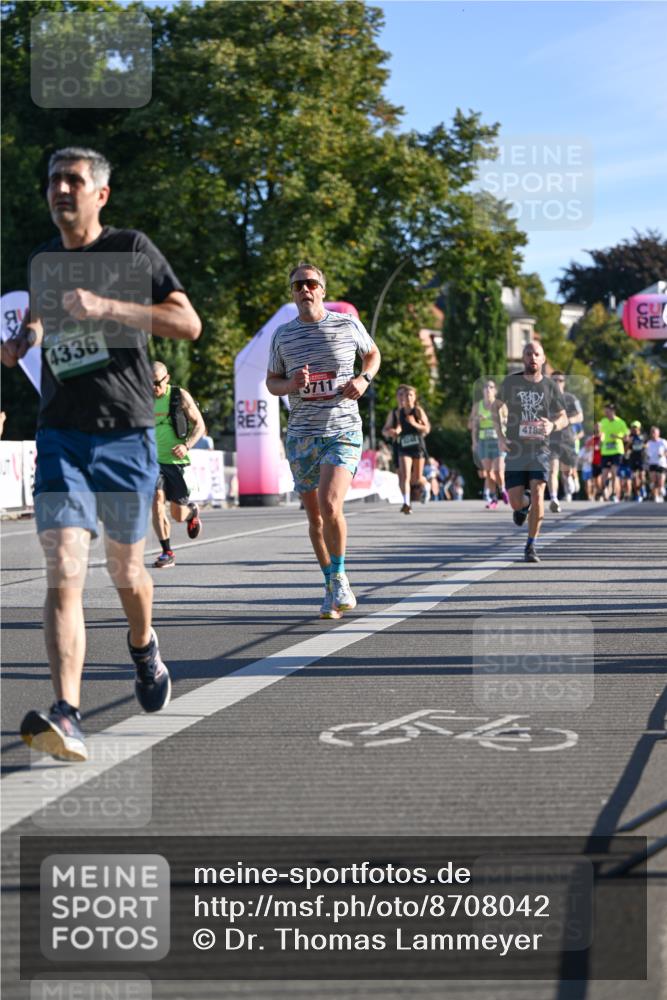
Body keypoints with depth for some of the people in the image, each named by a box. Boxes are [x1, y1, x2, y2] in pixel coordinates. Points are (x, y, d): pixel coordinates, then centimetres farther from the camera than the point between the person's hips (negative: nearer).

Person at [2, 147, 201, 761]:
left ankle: (143, 646, 46)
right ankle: (67, 718, -25)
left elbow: (189, 324, -11)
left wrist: (105, 306, -21)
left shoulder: (133, 249, -1)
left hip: (126, 436, -2)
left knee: (125, 568, 12)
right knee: (64, 573, -15)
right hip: (60, 436, 2)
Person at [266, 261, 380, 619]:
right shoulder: (282, 335, 5)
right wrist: (291, 385, -9)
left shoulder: (348, 325, 1)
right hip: (301, 435, 3)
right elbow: (271, 381, 13)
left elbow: (373, 354, 18)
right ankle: (332, 588, 21)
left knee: (330, 505, -21)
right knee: (314, 515, 7)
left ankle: (340, 578, -1)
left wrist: (363, 379, -2)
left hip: (343, 431, -3)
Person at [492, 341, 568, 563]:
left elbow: (563, 418, 9)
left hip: (540, 450, -1)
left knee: (537, 494, -17)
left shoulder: (551, 387, 2)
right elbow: (496, 407, 15)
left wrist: (553, 425, -15)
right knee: (516, 502, -2)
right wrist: (500, 436, 2)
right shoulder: (511, 382, 2)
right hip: (515, 451, 1)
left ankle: (531, 546, -6)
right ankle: (524, 504, 39)